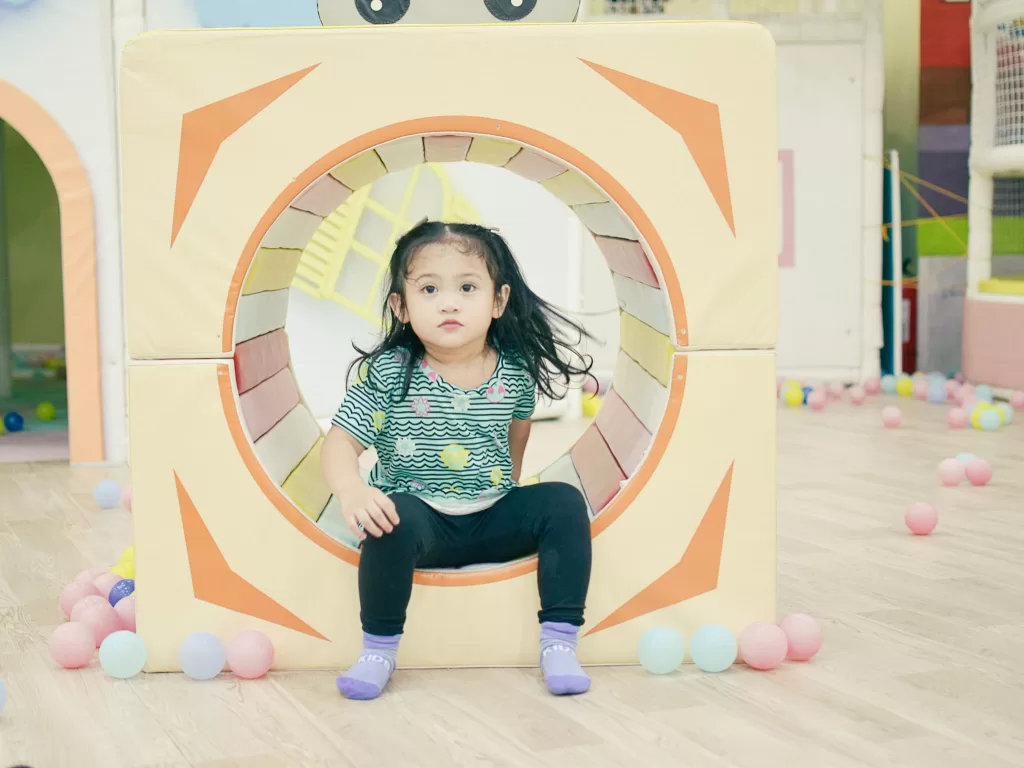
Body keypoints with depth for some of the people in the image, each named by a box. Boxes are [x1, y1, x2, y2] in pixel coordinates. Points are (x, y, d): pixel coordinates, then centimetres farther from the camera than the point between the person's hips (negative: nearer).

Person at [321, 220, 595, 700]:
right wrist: (351, 490, -37)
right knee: (393, 520, -35)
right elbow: (341, 441, -16)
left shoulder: (514, 369, -3)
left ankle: (559, 642, -12)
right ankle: (378, 649, -16)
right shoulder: (387, 373, -12)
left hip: (495, 517, 4)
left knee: (564, 503, -18)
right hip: (422, 520, -3)